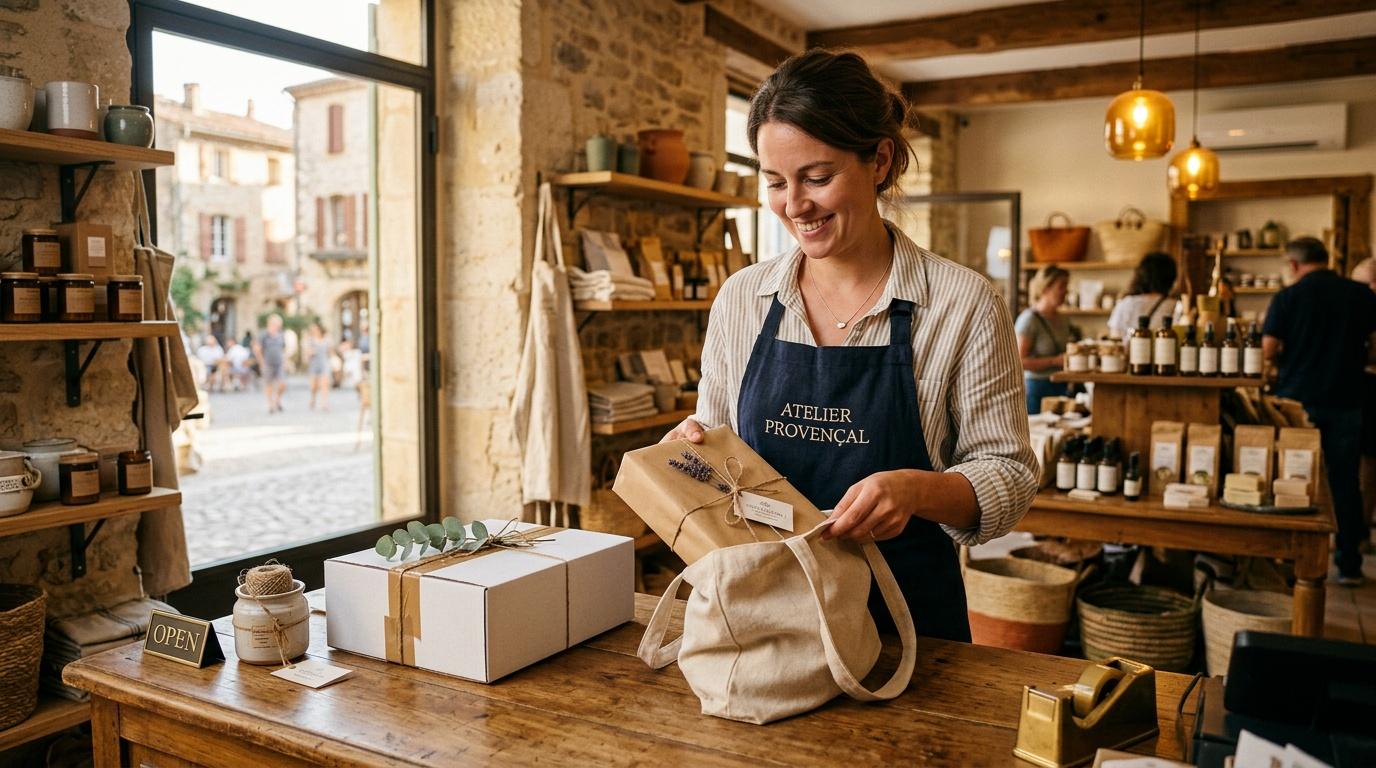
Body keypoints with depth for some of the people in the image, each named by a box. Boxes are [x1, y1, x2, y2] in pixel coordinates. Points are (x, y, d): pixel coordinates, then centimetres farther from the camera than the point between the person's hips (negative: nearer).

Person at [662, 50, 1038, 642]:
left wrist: (917, 489, -27)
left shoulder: (964, 304, -10)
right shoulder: (740, 298, 0)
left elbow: (1009, 476, -8)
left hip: (907, 618, -2)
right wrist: (690, 444, -12)